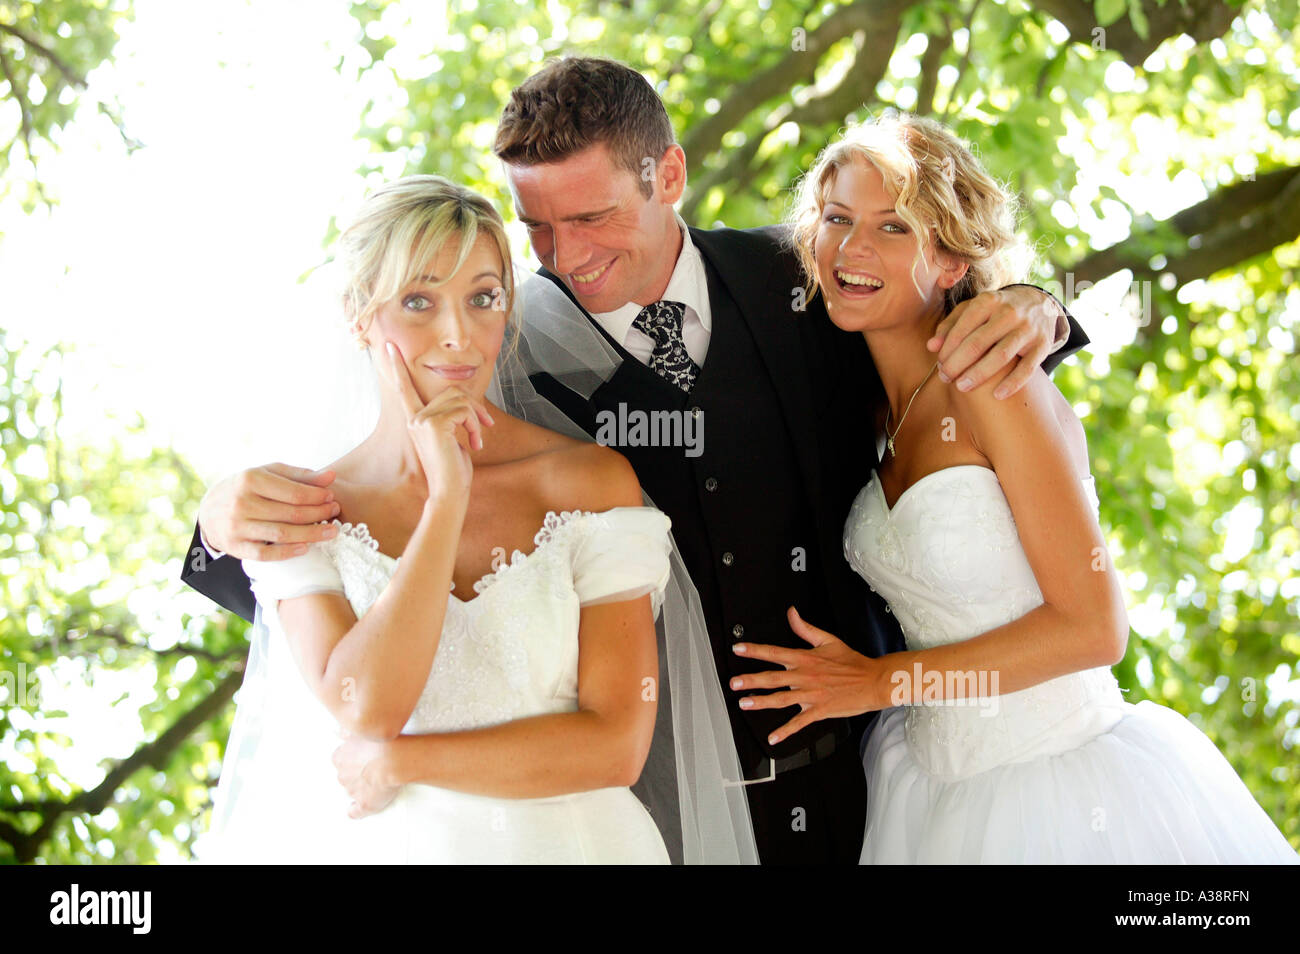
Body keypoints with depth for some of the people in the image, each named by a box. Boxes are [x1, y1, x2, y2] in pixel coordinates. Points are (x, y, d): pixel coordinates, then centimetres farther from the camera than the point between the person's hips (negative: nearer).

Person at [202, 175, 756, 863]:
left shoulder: (589, 480, -9)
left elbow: (618, 743, -13)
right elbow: (365, 708, -19)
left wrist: (395, 762, -13)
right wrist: (447, 496, -20)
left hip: (559, 843, 0)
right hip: (379, 847, 1)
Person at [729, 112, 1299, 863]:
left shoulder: (993, 384, -19)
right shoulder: (872, 407, 2)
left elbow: (1093, 626, -20)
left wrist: (884, 681, -15)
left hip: (1073, 788, -7)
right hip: (936, 783, 7)